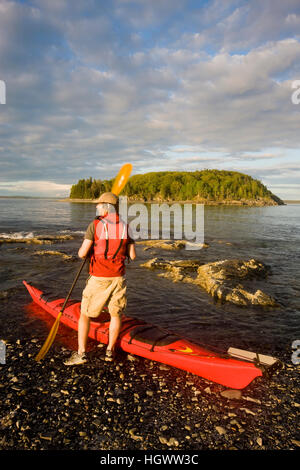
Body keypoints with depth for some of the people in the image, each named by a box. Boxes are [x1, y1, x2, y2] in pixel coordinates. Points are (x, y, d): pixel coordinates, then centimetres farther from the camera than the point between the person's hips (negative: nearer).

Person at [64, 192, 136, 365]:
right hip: (118, 278, 3)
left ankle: (81, 353, 12)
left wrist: (84, 249, 12)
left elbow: (82, 253, -11)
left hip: (98, 279, -3)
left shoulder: (95, 225, -10)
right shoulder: (126, 227, 1)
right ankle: (110, 351, 25)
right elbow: (133, 255, 2)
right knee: (116, 314, 18)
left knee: (85, 314, 12)